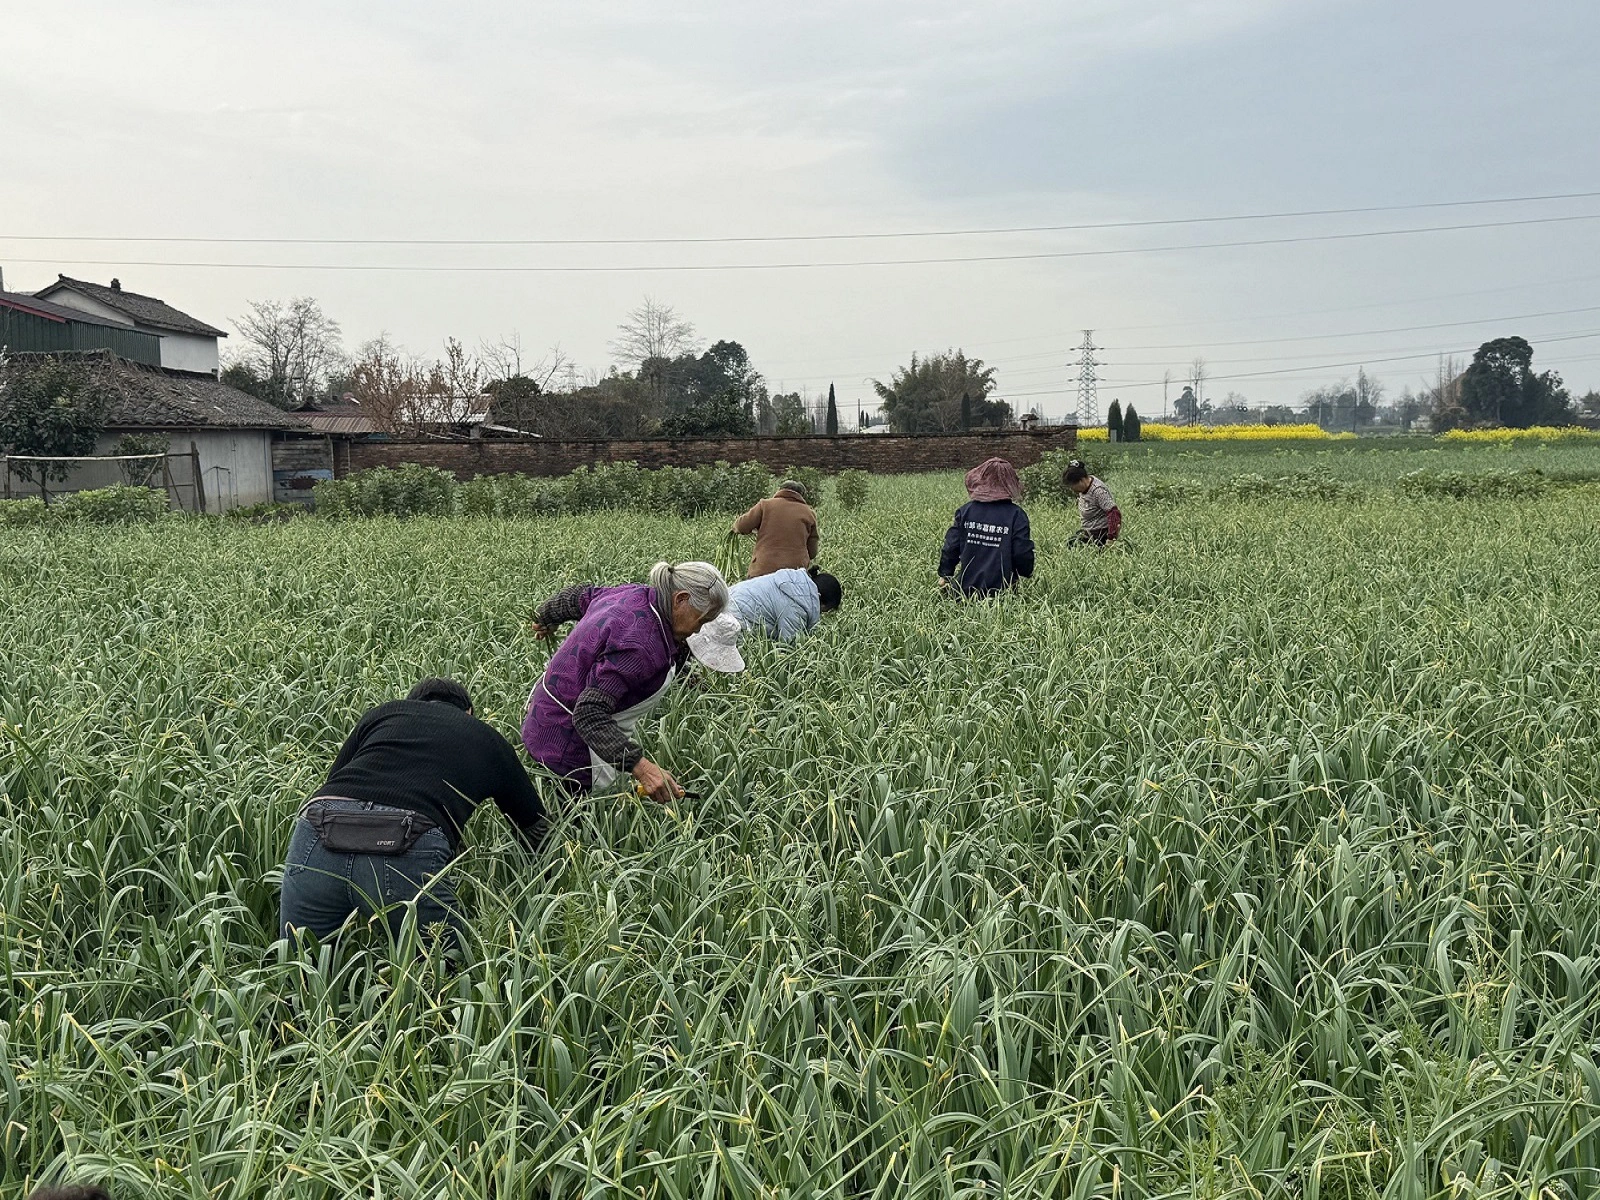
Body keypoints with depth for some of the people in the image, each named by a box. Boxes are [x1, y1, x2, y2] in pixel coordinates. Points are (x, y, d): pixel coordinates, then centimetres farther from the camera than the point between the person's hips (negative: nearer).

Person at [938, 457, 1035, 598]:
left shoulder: (965, 511, 3)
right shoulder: (1016, 515, -4)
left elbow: (951, 548, 5)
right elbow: (1023, 554, -3)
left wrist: (944, 575, 19)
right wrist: (1025, 573, 18)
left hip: (966, 589, 2)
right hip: (1001, 590, -2)